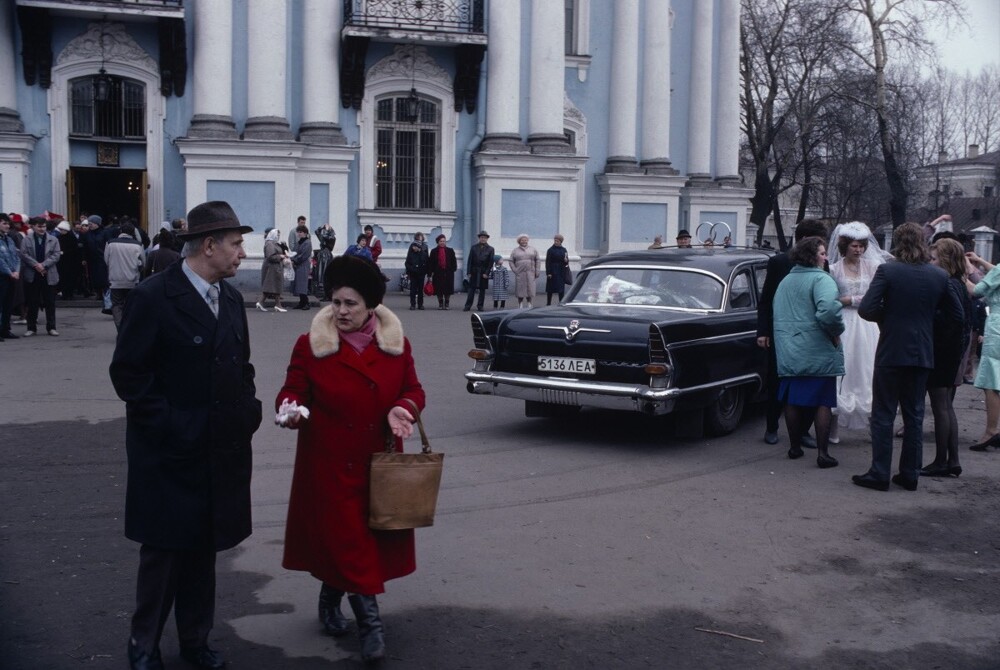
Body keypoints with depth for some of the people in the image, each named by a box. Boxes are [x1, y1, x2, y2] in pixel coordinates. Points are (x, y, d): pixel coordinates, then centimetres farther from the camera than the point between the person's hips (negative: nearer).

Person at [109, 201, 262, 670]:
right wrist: (167, 426, -16)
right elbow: (129, 374, -14)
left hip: (222, 451, 6)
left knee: (203, 548, 15)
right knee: (165, 549, 6)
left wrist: (247, 409, 3)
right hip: (171, 455, -6)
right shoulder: (153, 297, -13)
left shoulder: (231, 298, 7)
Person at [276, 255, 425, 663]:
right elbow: (292, 391, -4)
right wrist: (291, 409, -26)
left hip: (378, 464, 3)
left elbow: (413, 390, 5)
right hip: (329, 466, -3)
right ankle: (369, 621, 6)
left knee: (371, 540, 13)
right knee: (345, 541, -4)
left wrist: (402, 409, -16)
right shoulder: (310, 345, -6)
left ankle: (330, 600, 37)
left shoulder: (396, 344, 0)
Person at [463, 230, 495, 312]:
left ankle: (480, 306, 14)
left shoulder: (490, 249, 3)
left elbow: (491, 262, 0)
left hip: (484, 272, 0)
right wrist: (468, 272, -4)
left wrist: (486, 273, -8)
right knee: (471, 289, -1)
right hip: (474, 271, 0)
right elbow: (470, 260, 3)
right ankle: (468, 306, 2)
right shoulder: (474, 247, 5)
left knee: (482, 290, 5)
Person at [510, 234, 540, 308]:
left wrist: (537, 271, 1)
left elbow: (537, 260, 9)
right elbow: (511, 261, 7)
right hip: (520, 273, 0)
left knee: (530, 288, -3)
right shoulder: (515, 250, 9)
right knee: (520, 288, -1)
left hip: (530, 273, 1)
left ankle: (529, 304, 4)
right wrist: (514, 270, -6)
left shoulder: (532, 249, 11)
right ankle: (520, 305, 5)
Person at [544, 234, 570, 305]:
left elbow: (567, 260, 17)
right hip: (553, 272, -4)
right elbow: (548, 262, -8)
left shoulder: (564, 250, 9)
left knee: (561, 289, 6)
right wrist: (548, 273, -15)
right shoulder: (551, 250, -4)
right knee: (550, 289, 1)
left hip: (562, 272, 4)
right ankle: (548, 303, 8)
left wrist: (566, 260, -9)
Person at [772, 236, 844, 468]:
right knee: (822, 402, 1)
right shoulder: (821, 279, -12)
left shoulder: (785, 281, 13)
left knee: (792, 400, 14)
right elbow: (828, 310, -29)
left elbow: (777, 315, 18)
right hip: (818, 352, -6)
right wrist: (836, 332, -14)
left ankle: (794, 447, 23)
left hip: (788, 352, 7)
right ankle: (822, 453, 2)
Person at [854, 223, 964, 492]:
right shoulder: (939, 276, 1)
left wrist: (886, 316, 3)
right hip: (922, 355, 4)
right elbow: (956, 314, 8)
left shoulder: (887, 271, -11)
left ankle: (880, 474, 5)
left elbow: (866, 309, -16)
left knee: (883, 415, 4)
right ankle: (910, 475, 17)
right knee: (914, 416, 13)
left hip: (891, 352, -4)